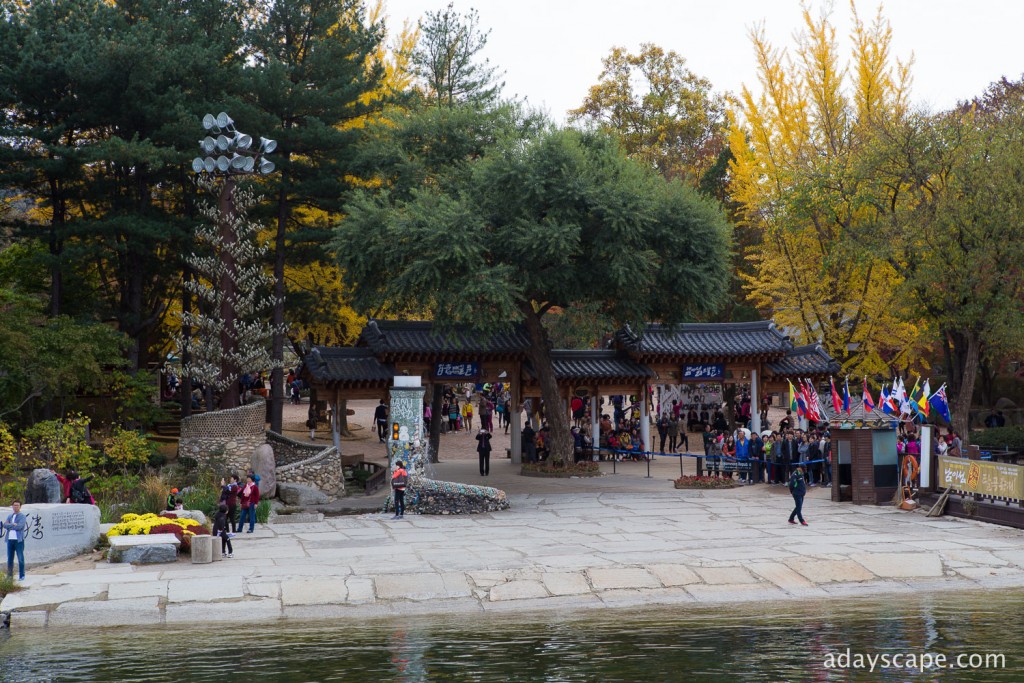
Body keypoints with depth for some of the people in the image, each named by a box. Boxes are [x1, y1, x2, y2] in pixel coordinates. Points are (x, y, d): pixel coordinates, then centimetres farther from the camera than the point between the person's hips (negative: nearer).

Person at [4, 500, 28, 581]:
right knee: (9, 558, 9)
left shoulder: (22, 516, -1)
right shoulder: (10, 516, 16)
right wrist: (13, 524, -14)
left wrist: (9, 526, -5)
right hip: (10, 540, 5)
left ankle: (22, 576, 2)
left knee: (20, 559, -3)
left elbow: (19, 526, -15)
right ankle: (9, 575, 16)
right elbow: (5, 525, 1)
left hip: (19, 540, -5)